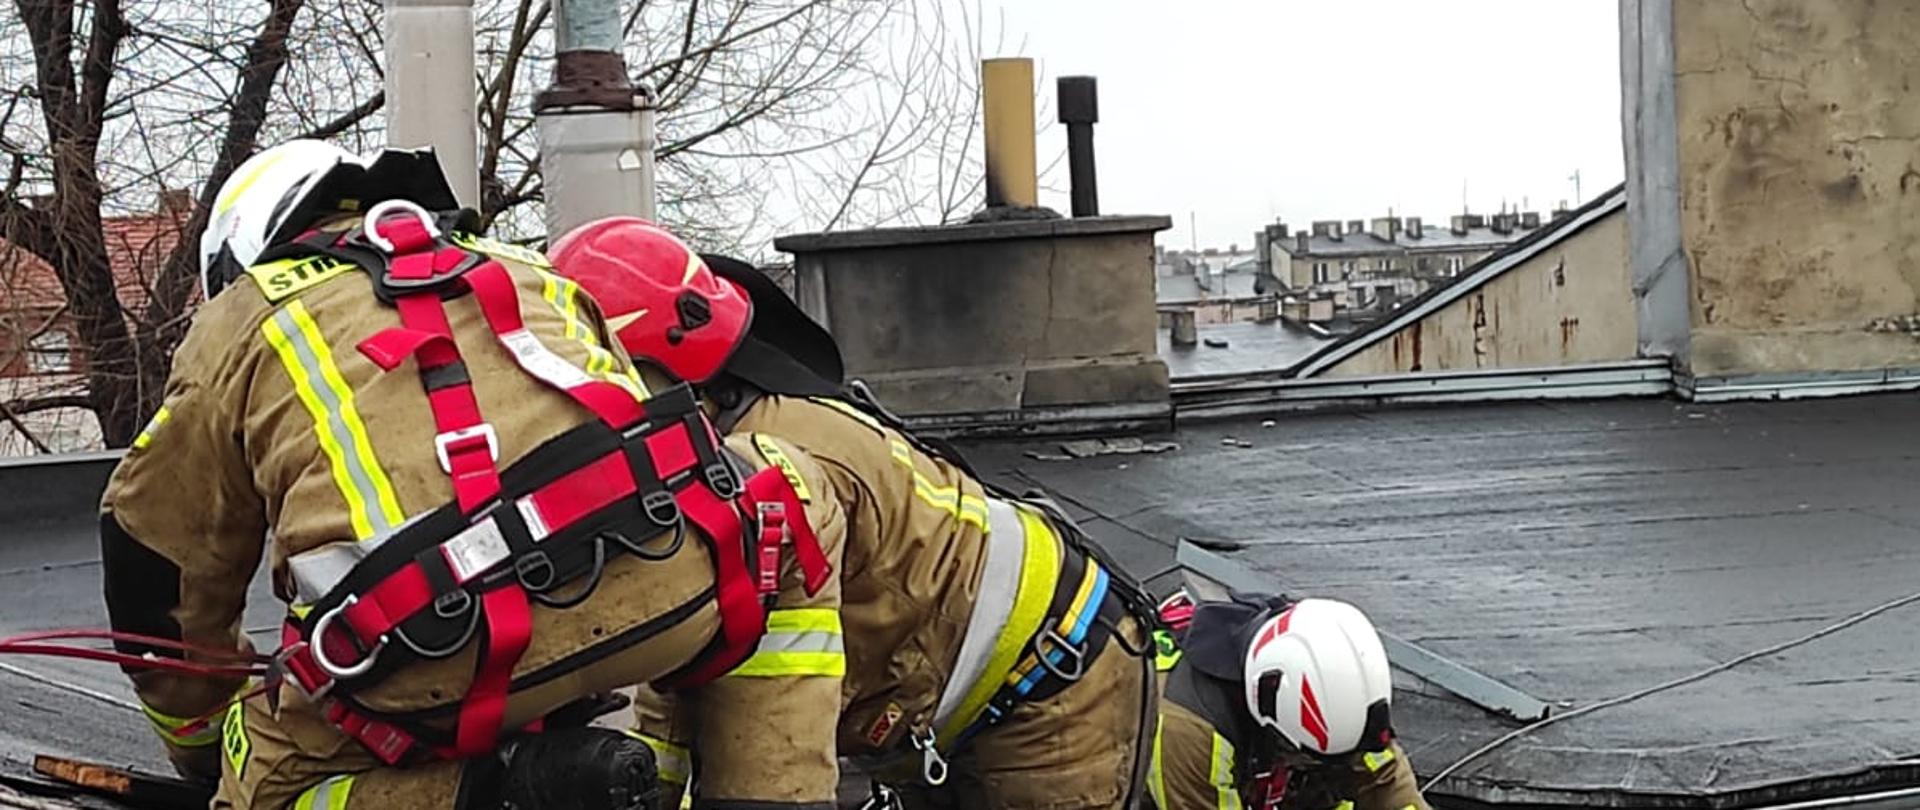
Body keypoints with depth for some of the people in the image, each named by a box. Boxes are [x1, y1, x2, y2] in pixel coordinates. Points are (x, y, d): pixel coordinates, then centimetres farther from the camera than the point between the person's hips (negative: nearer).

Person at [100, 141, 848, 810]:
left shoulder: (235, 325, 27)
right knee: (795, 506, 34)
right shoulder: (520, 270, 35)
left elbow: (158, 579, 31)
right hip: (660, 575, 2)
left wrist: (206, 748, 47)